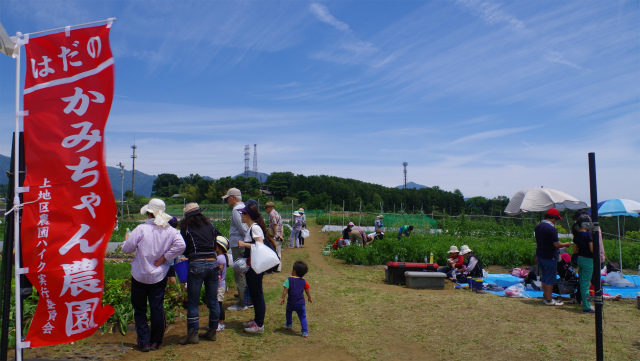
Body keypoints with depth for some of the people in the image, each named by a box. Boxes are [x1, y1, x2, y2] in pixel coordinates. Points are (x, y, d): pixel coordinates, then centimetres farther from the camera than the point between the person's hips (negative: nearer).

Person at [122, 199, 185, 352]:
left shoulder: (141, 229, -14)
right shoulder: (170, 230, -5)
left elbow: (126, 249, -9)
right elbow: (180, 245, -18)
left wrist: (127, 240, 13)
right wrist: (164, 257, -9)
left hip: (140, 276, -2)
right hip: (159, 276, 2)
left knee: (139, 310, 12)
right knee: (157, 308, 11)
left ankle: (144, 342, 14)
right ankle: (155, 341, 18)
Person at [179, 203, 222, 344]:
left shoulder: (186, 228, 4)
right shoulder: (209, 225, 13)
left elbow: (184, 249, 7)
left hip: (197, 265, -4)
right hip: (213, 263, 4)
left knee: (193, 302, 5)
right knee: (213, 300, 11)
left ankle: (193, 333, 4)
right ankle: (212, 332, 19)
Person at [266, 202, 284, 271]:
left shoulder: (272, 213, -8)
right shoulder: (278, 213, 20)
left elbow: (275, 225, -16)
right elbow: (281, 226, 16)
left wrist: (275, 235, -16)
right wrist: (281, 235, 11)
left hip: (274, 236, -9)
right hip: (279, 236, 9)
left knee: (274, 252, -7)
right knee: (278, 252, 11)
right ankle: (279, 267, 15)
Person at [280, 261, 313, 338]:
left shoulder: (289, 280, -5)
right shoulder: (304, 282, 4)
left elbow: (285, 289, -11)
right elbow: (307, 291, 11)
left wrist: (282, 298, -4)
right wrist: (310, 298, 26)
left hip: (291, 303, -1)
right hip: (301, 303, 1)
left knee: (288, 312, 29)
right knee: (302, 317, 6)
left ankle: (289, 324, 46)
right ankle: (305, 332, -1)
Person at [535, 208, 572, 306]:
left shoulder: (538, 226, 7)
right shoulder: (551, 229, -20)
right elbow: (556, 245, -19)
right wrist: (566, 244, -2)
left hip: (539, 255, 8)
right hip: (549, 257, -8)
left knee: (544, 277, 17)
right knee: (550, 279, 1)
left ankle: (545, 297, 26)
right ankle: (548, 300, 7)